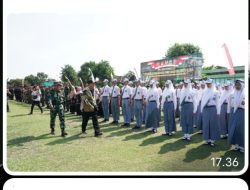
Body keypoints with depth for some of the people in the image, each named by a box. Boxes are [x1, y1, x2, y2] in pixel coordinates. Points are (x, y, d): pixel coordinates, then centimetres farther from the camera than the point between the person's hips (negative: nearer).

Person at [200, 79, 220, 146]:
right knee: (206, 124, 6)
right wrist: (202, 110, 8)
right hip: (205, 109, 4)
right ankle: (207, 139, 16)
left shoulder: (215, 92, -1)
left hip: (213, 109, -4)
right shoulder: (205, 92, 12)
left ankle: (212, 140, 9)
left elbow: (217, 102, -2)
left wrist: (217, 112, -6)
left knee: (213, 124, 0)